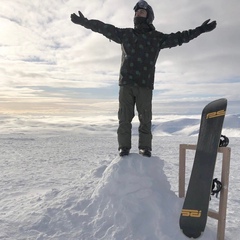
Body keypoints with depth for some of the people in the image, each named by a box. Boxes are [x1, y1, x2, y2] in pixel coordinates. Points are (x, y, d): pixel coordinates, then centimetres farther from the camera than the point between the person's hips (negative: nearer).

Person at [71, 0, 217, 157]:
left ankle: (145, 147, 9)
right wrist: (85, 21, 13)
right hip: (126, 84, 1)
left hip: (145, 85, -1)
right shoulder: (125, 34, 15)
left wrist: (200, 30, 7)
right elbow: (104, 28, 15)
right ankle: (124, 147, 8)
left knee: (145, 118, 0)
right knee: (125, 117, 0)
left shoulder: (157, 38, 12)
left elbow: (179, 37, 12)